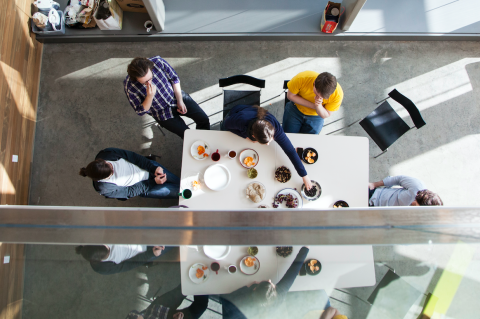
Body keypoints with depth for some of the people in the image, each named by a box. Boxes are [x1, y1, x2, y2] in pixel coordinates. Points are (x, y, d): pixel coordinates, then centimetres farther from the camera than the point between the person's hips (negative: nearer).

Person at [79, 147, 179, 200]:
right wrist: (154, 182, -20)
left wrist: (154, 167, -24)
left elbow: (133, 156, -16)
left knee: (178, 181, 4)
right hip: (143, 187, -3)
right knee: (177, 191, -5)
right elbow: (130, 192, -16)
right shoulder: (104, 188, -29)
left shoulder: (106, 154, -26)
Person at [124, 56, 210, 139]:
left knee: (204, 120, -3)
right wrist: (150, 97, -36)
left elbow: (174, 79, -6)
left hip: (177, 97, 3)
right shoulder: (129, 86, -27)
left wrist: (180, 101, -8)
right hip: (162, 112, -2)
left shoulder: (158, 62, -24)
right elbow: (141, 112, -17)